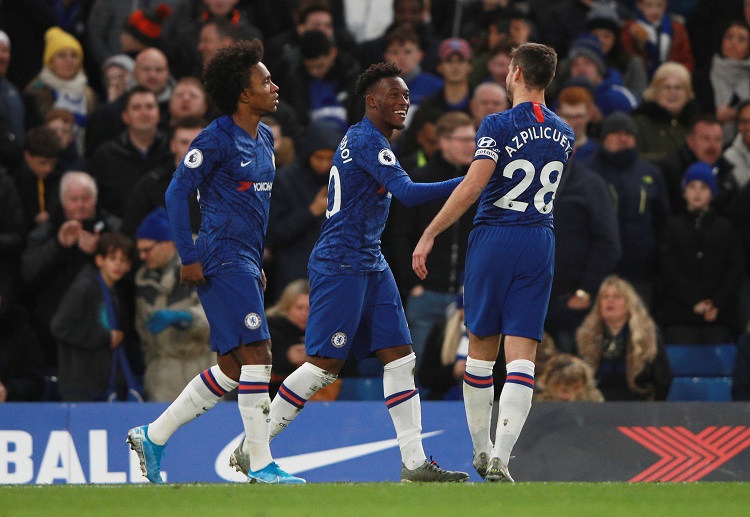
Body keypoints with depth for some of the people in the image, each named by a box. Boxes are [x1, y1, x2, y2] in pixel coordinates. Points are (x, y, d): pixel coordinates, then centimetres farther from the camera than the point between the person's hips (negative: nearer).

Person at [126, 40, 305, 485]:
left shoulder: (265, 138, 15)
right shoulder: (217, 140, -11)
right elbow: (177, 193, -11)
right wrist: (189, 258, -15)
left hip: (245, 262, 9)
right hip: (222, 260, -9)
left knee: (232, 369, 9)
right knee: (257, 354, -14)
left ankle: (153, 436, 19)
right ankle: (261, 465, -12)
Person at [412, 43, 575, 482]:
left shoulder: (499, 125, -9)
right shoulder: (564, 134, 8)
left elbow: (471, 188, -19)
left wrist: (429, 235, -15)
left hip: (493, 240, -3)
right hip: (540, 244, 3)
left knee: (482, 350, 13)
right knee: (522, 359, -3)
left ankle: (482, 451, 22)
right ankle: (500, 459, -14)